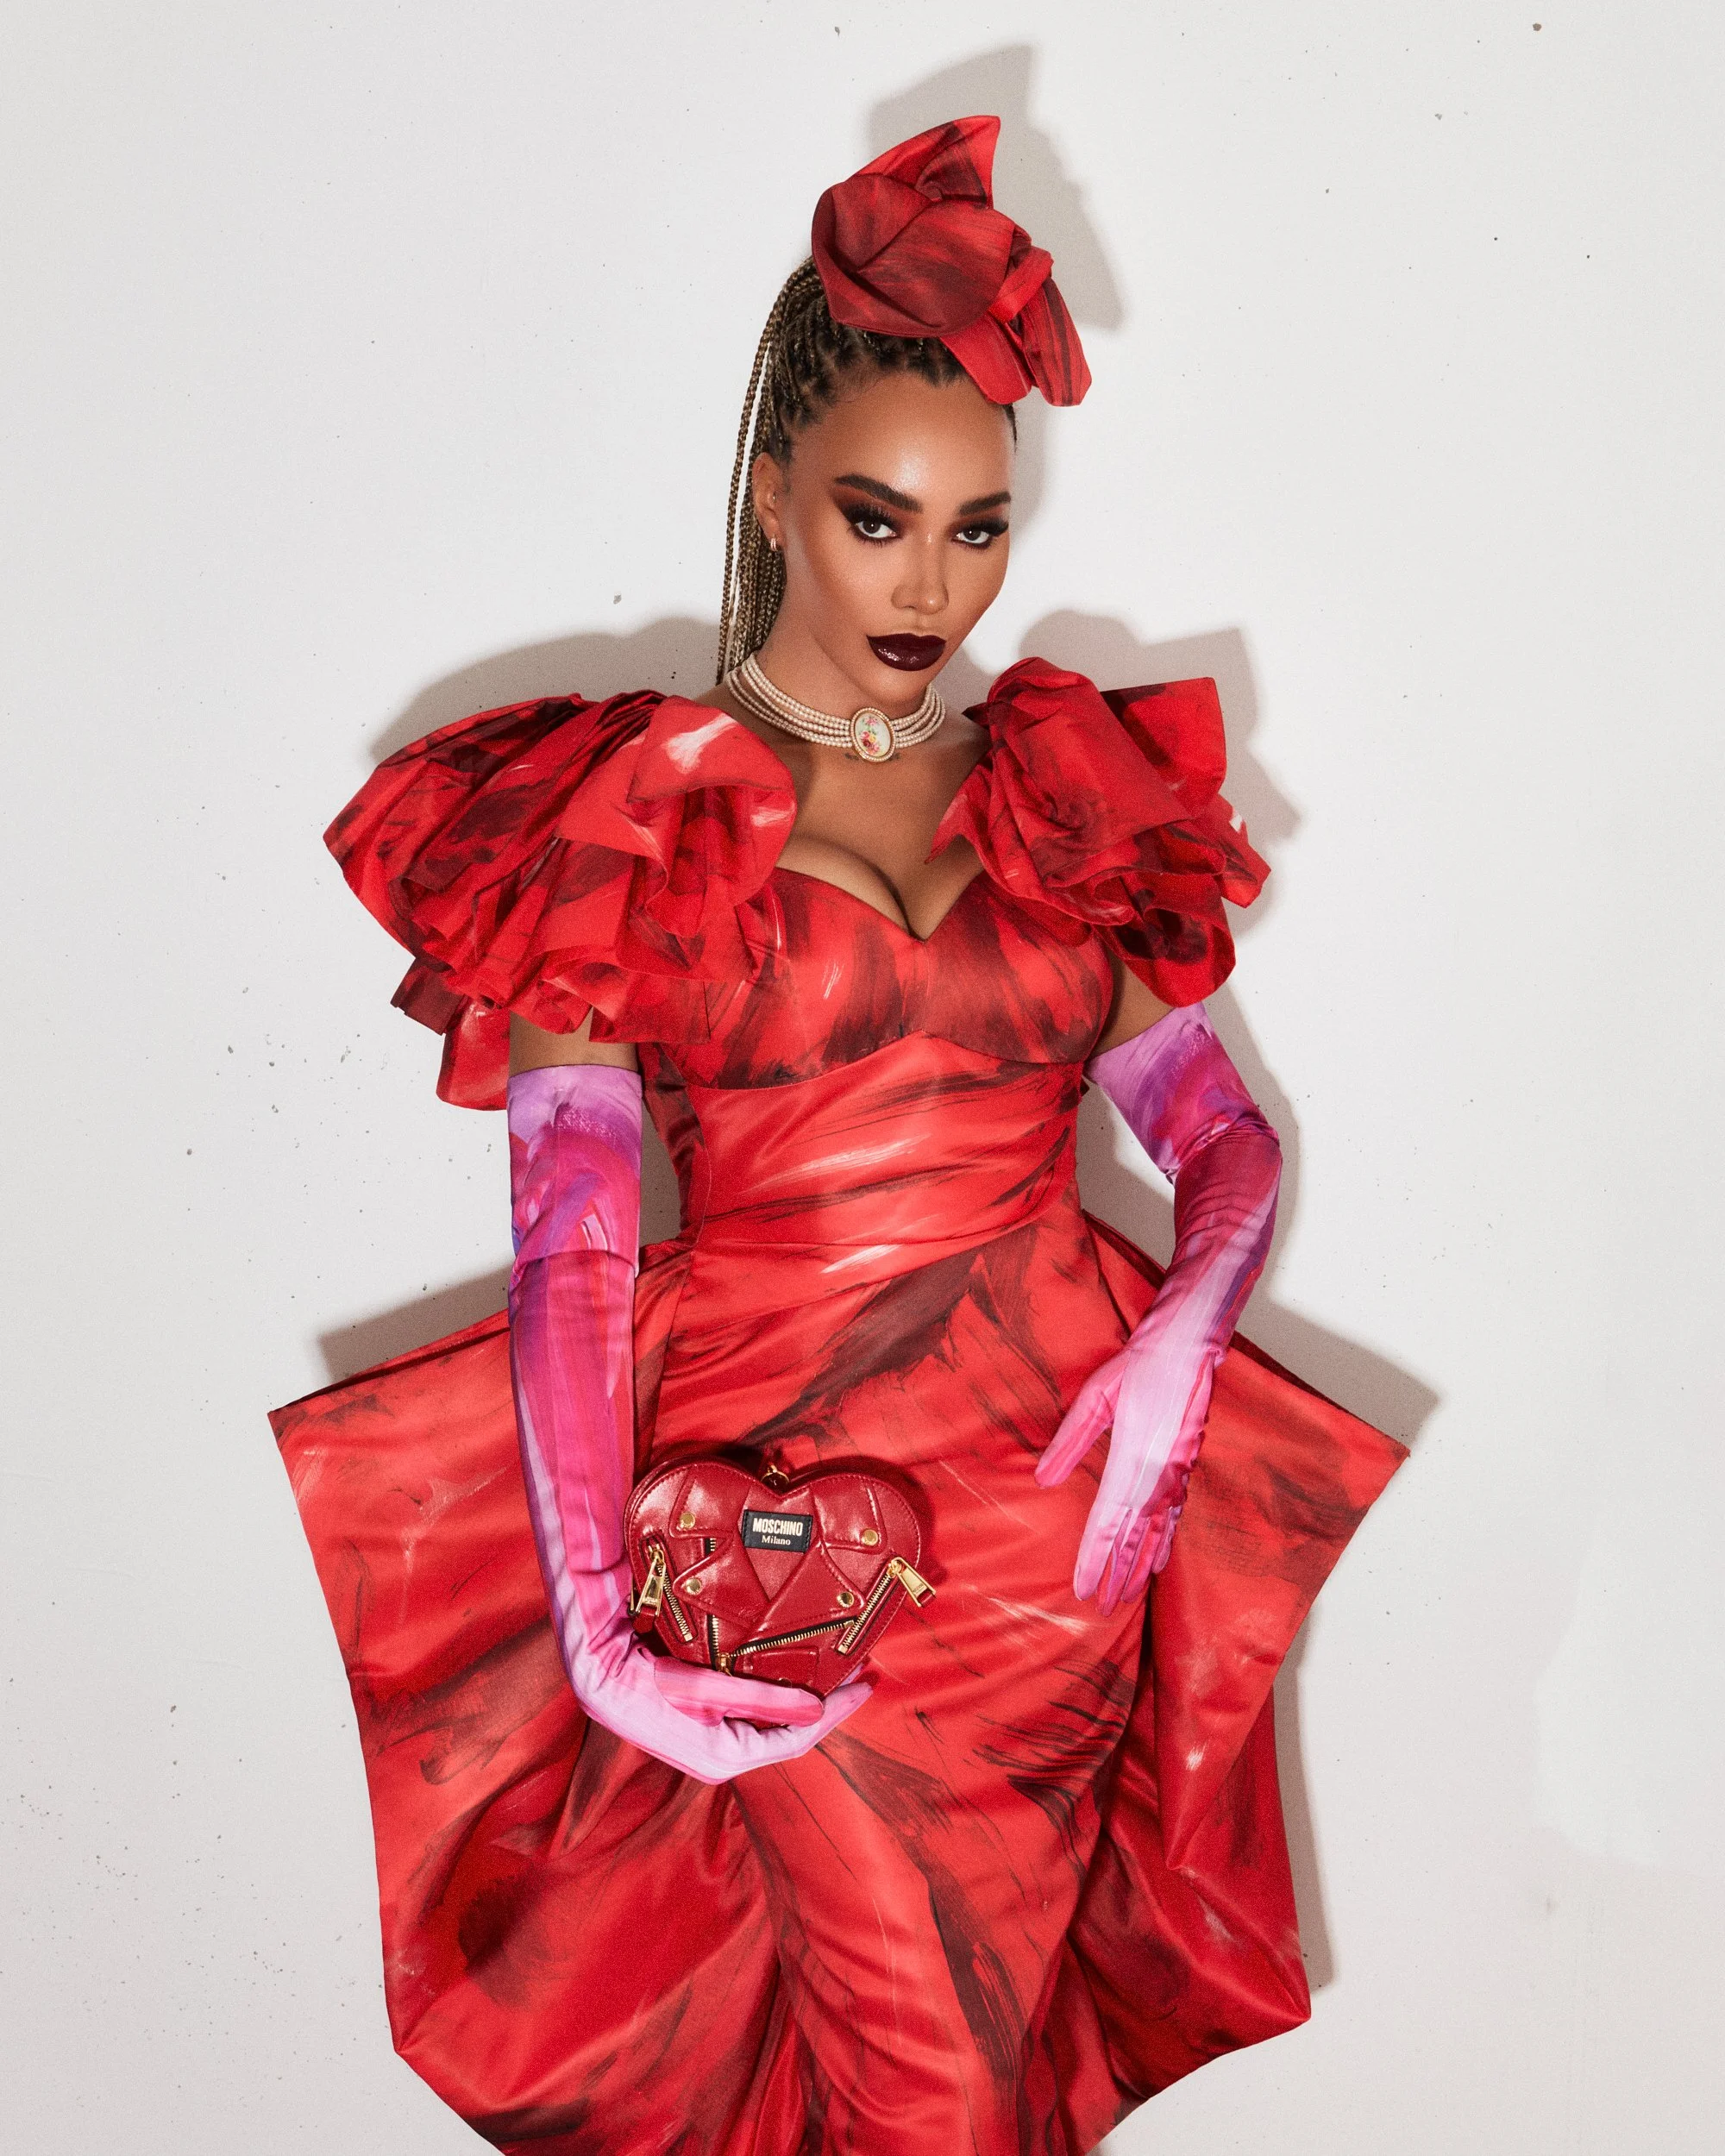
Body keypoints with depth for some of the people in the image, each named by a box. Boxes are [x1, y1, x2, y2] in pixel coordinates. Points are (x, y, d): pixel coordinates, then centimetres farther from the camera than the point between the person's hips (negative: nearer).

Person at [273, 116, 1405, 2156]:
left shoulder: (1067, 796, 10)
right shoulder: (624, 818, -1)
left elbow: (1226, 1130, 8)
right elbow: (572, 1248, -10)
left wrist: (1182, 1327, -14)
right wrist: (594, 1626, -19)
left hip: (1066, 1487, 3)